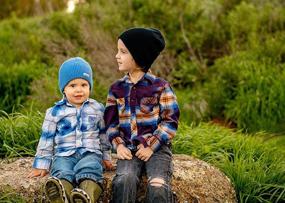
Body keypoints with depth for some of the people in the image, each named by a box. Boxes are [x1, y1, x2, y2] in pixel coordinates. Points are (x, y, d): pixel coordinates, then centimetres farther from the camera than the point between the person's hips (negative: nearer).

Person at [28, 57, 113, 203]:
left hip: (90, 153, 1)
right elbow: (47, 139, 11)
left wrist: (106, 156, 24)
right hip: (64, 155, 0)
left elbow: (103, 133, 24)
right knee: (62, 174, -34)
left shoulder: (97, 109, 13)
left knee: (89, 171, -35)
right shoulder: (55, 112, 8)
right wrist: (41, 165, 8)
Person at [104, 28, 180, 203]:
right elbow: (111, 121, 12)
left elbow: (171, 120, -3)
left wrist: (151, 146, -11)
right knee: (124, 181, -27)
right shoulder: (116, 88, 10)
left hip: (156, 147, -2)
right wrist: (118, 145, -5)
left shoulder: (159, 86, -2)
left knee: (158, 186, -26)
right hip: (129, 149, 2)